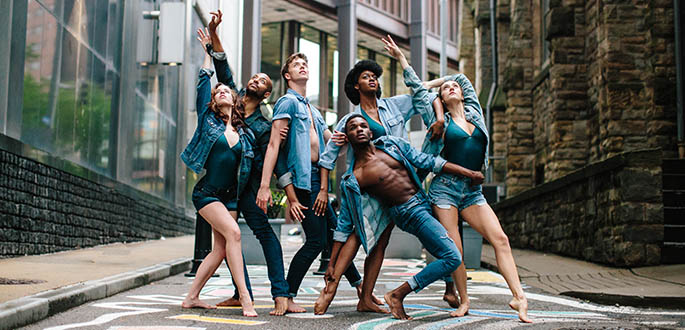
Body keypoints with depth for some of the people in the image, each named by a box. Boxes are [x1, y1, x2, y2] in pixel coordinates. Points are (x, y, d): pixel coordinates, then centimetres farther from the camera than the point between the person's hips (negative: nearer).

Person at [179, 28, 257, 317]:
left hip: (230, 196, 4)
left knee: (221, 249, 0)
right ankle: (244, 296, -24)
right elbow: (202, 83, 3)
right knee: (233, 232, -23)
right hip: (206, 192, -4)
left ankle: (192, 297, 13)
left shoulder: (244, 134, 9)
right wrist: (208, 51, 11)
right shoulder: (208, 120, 2)